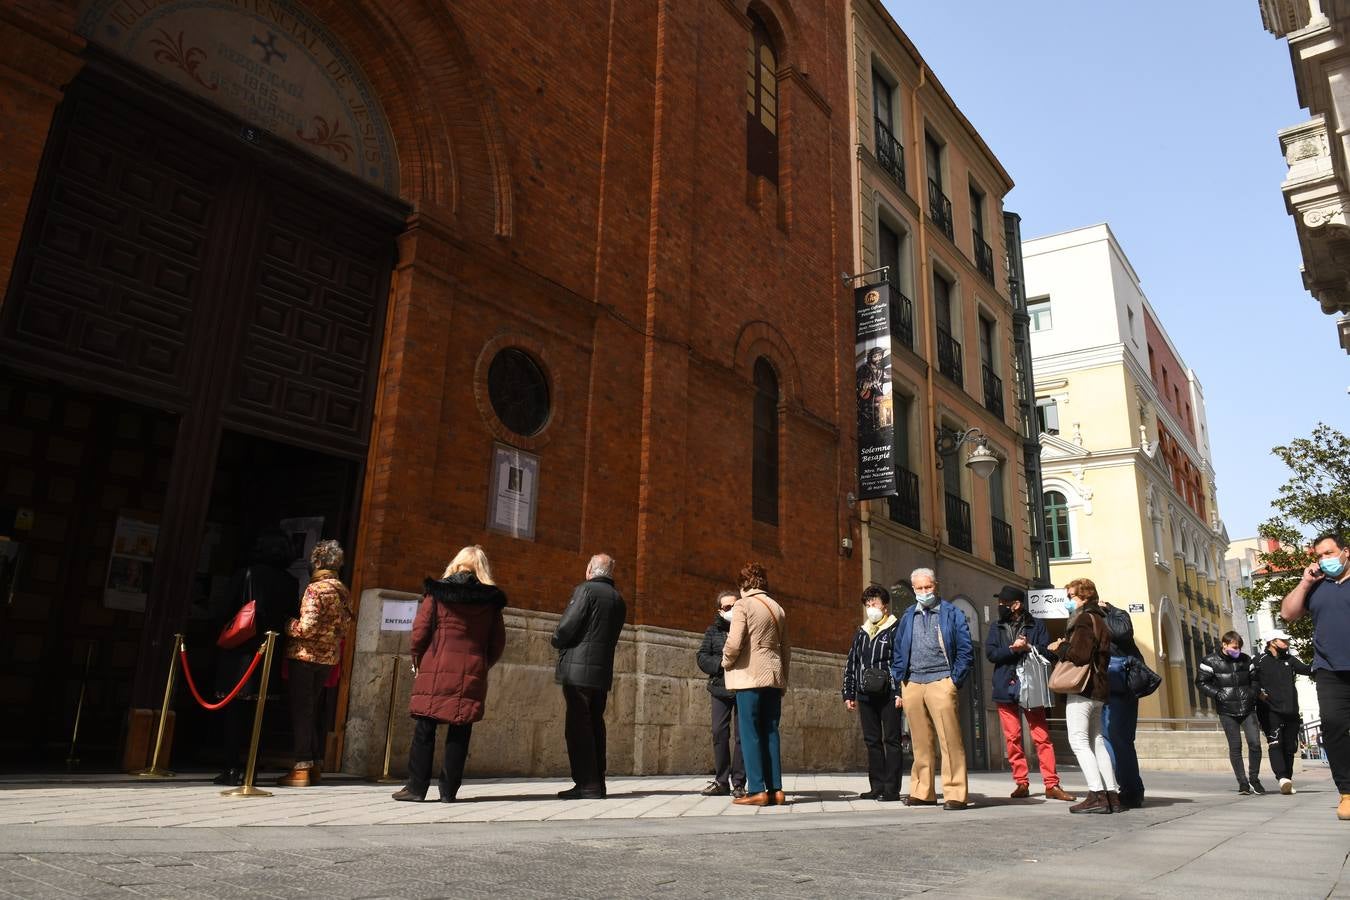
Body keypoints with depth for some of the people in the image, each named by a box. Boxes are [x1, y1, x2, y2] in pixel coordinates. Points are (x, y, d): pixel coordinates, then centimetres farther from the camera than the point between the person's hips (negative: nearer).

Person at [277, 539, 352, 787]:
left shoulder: (315, 589, -15)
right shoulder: (342, 590, 8)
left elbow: (307, 627, -20)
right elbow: (344, 622, 15)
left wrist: (287, 625, -4)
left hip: (305, 656, -7)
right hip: (329, 656, 7)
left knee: (301, 711, -2)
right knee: (315, 710, 15)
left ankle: (302, 769, -1)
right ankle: (316, 765, 18)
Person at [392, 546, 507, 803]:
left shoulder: (437, 592, 0)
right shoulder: (490, 601, 6)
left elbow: (419, 630, -2)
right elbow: (498, 642, 7)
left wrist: (417, 658, 13)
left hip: (436, 670, -2)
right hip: (472, 674, 2)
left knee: (424, 729, 7)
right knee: (459, 733, 7)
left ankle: (416, 787, 8)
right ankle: (449, 791, 10)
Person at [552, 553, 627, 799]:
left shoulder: (586, 590, -8)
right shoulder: (618, 599, 15)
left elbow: (567, 626, -15)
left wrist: (557, 642, 6)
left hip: (578, 670, -7)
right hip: (603, 671, 8)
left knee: (578, 727, -4)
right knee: (595, 725, 13)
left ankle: (587, 785, -5)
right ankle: (596, 783, 16)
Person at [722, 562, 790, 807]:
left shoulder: (743, 605, -5)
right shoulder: (777, 608, 13)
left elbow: (734, 643, -15)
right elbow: (786, 649, 15)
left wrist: (726, 662, 4)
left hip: (750, 677, -6)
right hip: (773, 678, 6)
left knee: (750, 734, -2)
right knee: (770, 733, 9)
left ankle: (757, 791, -3)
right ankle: (776, 789, 7)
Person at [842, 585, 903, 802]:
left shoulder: (895, 629, 0)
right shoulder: (861, 632, 17)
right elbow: (851, 664, 18)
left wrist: (900, 692, -14)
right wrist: (848, 694, 13)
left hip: (888, 694, -6)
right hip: (865, 695, 6)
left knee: (891, 740, -1)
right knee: (872, 741, 8)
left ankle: (892, 788, 2)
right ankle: (877, 786, 13)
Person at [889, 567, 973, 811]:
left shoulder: (952, 614, 6)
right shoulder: (907, 617, 17)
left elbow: (965, 651, 3)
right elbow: (898, 652, 18)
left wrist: (955, 681, -5)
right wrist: (900, 682, 9)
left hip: (941, 682, -4)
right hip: (912, 684, 4)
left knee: (950, 740, -7)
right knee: (920, 742, 7)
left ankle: (955, 794, -4)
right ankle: (922, 792, 14)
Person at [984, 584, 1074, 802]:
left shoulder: (1036, 626, 4)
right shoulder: (996, 627, 10)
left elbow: (1048, 653, -4)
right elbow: (990, 653, -2)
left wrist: (1029, 647, -18)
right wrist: (1012, 648, -15)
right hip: (1006, 689, 2)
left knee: (1042, 737, -2)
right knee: (1012, 738, 4)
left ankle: (1052, 785, 2)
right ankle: (1021, 783, 12)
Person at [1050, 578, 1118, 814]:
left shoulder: (1084, 619, -10)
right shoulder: (1099, 620, 21)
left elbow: (1079, 654, -22)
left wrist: (1060, 647, -4)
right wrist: (1065, 647, 13)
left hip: (1082, 688, -10)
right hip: (1098, 690, 10)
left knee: (1079, 741, -10)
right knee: (1096, 741, 12)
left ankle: (1097, 795, -15)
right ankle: (1112, 794, 11)